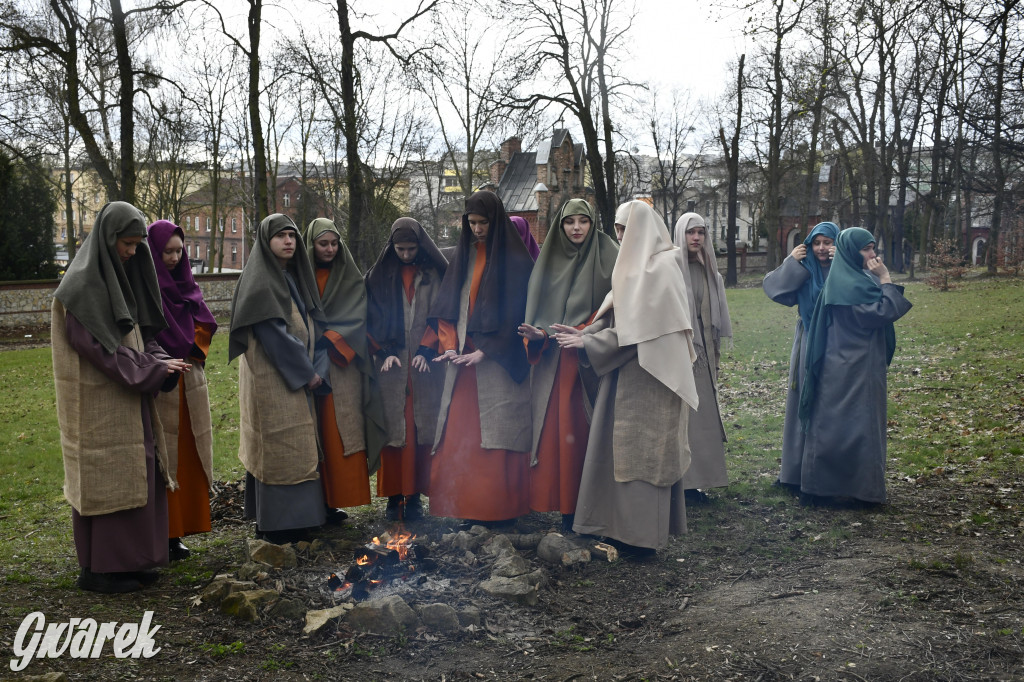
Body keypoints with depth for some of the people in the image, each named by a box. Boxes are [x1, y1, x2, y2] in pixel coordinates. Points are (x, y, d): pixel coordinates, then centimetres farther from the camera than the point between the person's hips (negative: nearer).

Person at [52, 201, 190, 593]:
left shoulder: (122, 280, 11)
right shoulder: (81, 287, -15)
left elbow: (140, 335, 15)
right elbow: (96, 347, -20)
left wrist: (161, 361, -5)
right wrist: (155, 368, -18)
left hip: (129, 402, 8)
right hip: (98, 403, -8)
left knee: (138, 476, 11)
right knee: (106, 479, -2)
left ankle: (131, 559, 22)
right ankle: (99, 570, 10)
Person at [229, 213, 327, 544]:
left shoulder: (294, 277, 15)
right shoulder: (258, 280, -11)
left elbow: (312, 324, 13)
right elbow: (271, 331, -18)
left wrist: (316, 367, -2)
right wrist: (306, 372, -15)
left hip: (297, 378, 9)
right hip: (271, 377, -8)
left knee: (295, 448, 11)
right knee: (278, 445, -6)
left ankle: (291, 521, 20)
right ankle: (276, 526, 1)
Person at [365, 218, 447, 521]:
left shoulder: (433, 274, 7)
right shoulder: (380, 275, 9)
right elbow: (374, 319, 7)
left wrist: (426, 349, -8)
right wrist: (385, 351, -6)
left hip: (423, 363, 0)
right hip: (391, 362, 0)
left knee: (421, 426, -2)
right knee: (392, 426, -2)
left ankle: (415, 495, 5)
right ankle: (394, 496, 4)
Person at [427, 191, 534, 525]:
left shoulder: (514, 259, -3)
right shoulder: (463, 257, 14)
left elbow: (515, 312, -10)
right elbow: (447, 305, 11)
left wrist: (485, 351, -16)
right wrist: (449, 344, -4)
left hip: (499, 361, -5)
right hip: (463, 358, 5)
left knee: (496, 432, -5)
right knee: (459, 432, 3)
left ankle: (498, 507, 4)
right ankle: (465, 504, 11)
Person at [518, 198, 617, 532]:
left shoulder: (607, 257, 0)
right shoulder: (550, 260, 12)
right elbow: (539, 307, 14)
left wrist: (584, 332, -18)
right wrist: (538, 333, -5)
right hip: (553, 363, 4)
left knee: (587, 429, -4)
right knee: (556, 428, 1)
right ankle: (567, 507, 9)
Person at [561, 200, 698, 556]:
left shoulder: (659, 267, -15)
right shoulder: (638, 263, 14)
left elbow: (635, 326, -19)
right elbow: (618, 314, 15)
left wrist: (587, 342, -14)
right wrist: (584, 332, 3)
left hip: (647, 376, -9)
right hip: (630, 373, 9)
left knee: (640, 448, -2)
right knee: (622, 446, 12)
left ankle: (641, 533, 7)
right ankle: (625, 523, 21)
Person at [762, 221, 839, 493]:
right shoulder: (803, 269, 5)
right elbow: (773, 287, -5)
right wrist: (791, 262, -9)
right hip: (809, 347, 2)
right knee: (805, 407, 5)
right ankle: (800, 471, 14)